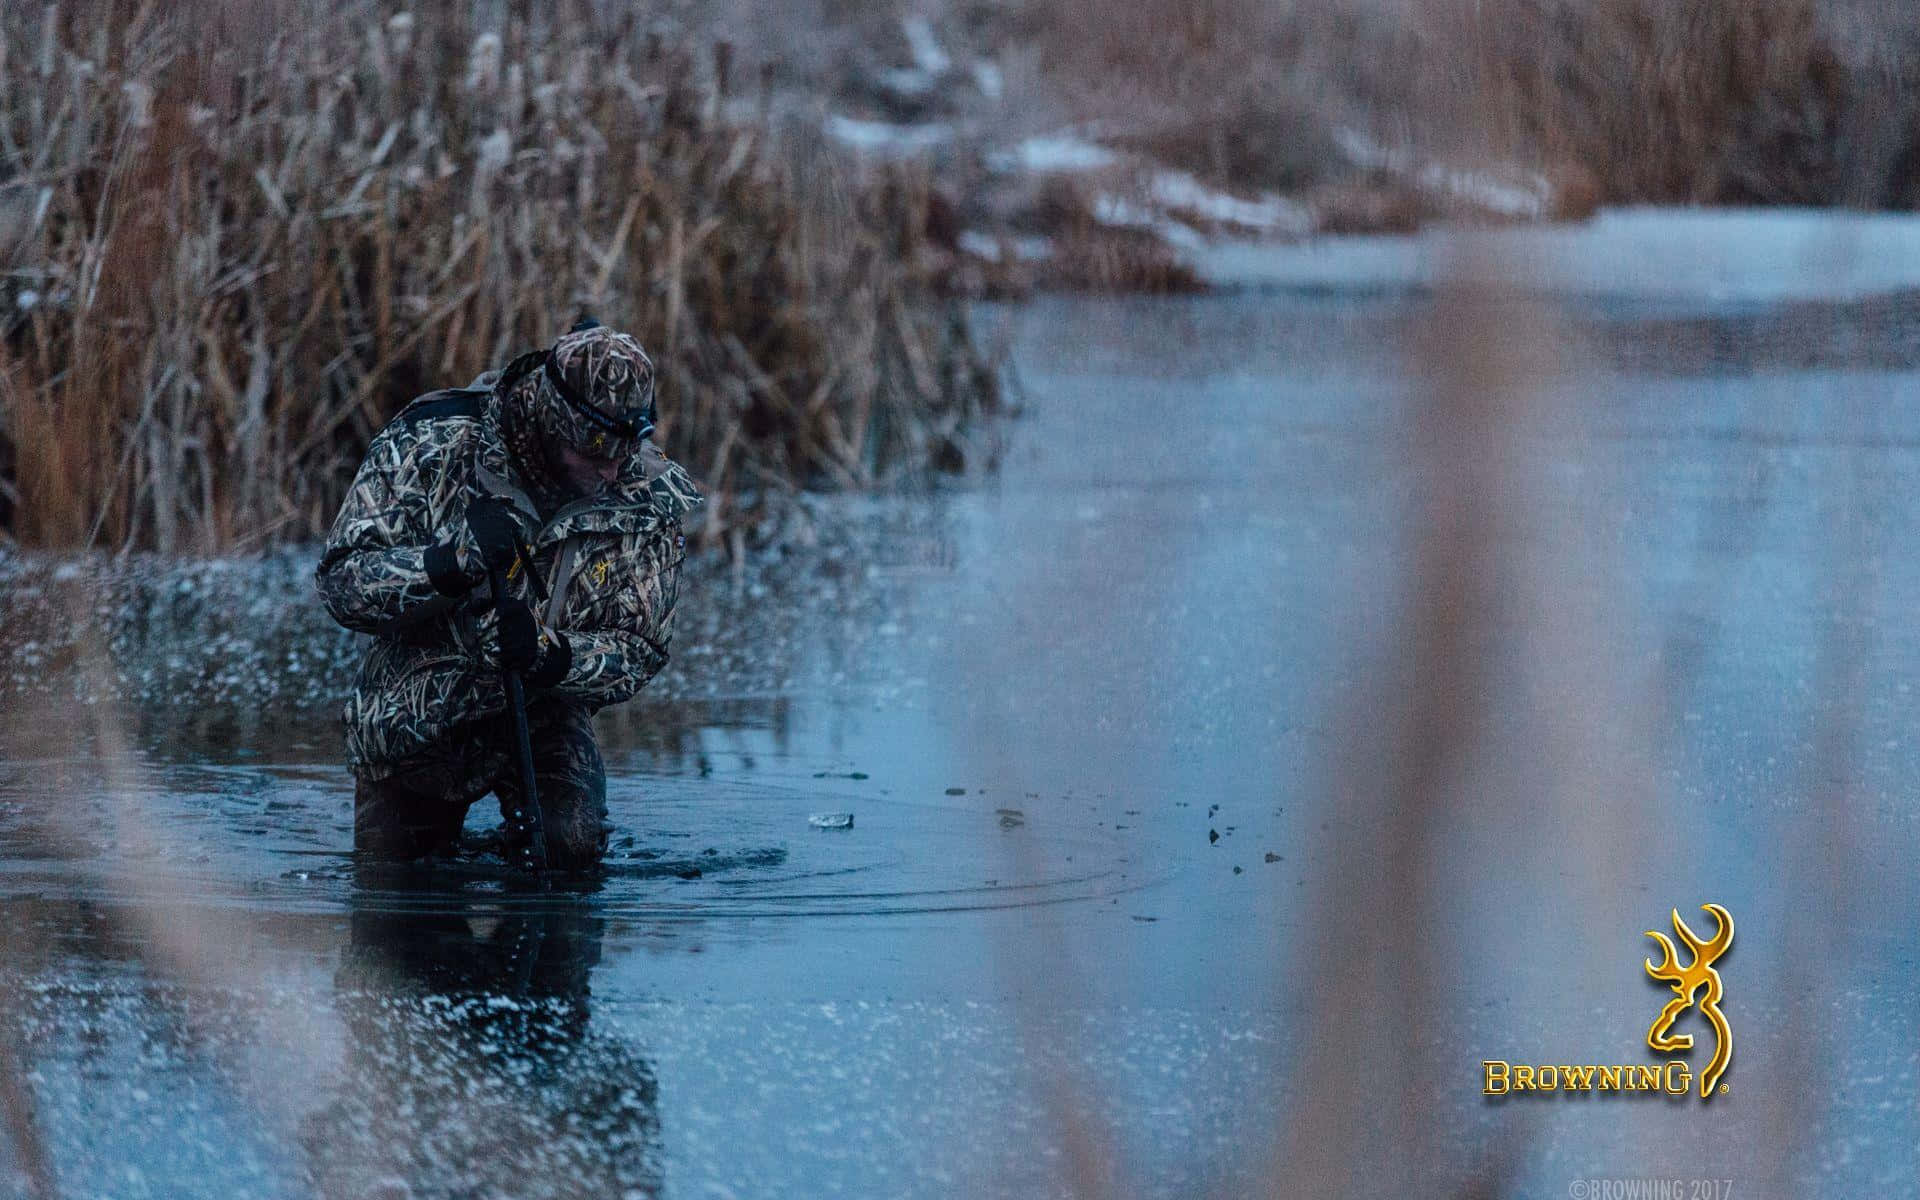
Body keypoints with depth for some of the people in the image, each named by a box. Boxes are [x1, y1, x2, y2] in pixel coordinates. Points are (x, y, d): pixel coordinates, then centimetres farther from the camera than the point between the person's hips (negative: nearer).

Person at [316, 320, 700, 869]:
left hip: (542, 709, 0)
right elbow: (341, 586, -22)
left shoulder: (649, 499, -17)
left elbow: (638, 653, -12)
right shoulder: (433, 444, -21)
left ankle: (524, 843, 9)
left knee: (569, 848, -25)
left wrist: (550, 655, -33)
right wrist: (450, 562, -40)